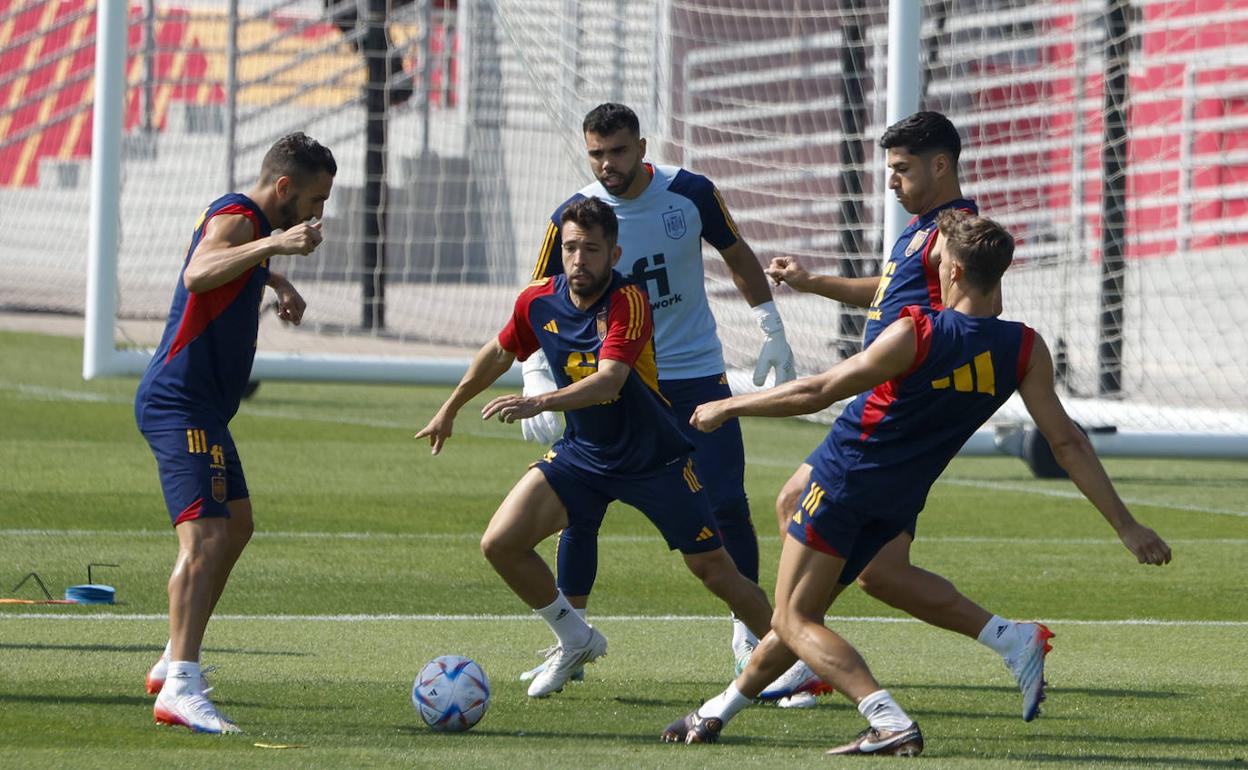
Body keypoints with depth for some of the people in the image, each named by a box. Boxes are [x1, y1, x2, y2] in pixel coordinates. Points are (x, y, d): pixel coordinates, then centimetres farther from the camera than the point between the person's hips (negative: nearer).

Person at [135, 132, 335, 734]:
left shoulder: (250, 221, 17)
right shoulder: (236, 218, -15)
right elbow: (198, 275, -38)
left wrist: (275, 279, 31)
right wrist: (272, 244, -48)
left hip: (201, 407, 11)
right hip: (181, 406, -11)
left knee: (236, 527, 23)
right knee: (204, 536, -22)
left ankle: (173, 664, 30)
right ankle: (179, 689, -30)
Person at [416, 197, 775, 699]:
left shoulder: (628, 302, -25)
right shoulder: (538, 302, -7)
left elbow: (609, 380, -39)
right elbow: (499, 354, 14)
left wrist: (539, 403, -54)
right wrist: (450, 410, 24)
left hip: (654, 459, -5)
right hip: (582, 454, 5)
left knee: (715, 571, -2)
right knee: (500, 544, -10)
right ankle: (575, 641, 12)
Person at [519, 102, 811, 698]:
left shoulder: (690, 194, -9)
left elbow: (737, 255, 8)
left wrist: (772, 331, 6)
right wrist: (536, 381, -18)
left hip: (696, 375, 0)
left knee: (727, 506, -6)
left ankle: (748, 633, 11)